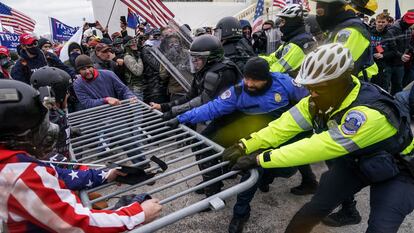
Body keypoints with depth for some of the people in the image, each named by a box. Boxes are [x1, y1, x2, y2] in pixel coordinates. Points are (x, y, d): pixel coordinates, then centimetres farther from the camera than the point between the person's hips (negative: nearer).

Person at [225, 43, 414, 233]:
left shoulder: (370, 113, -39)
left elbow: (318, 148, -42)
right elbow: (285, 125, -21)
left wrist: (259, 160, -41)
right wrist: (244, 147, -28)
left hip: (395, 170, -4)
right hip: (353, 161, 5)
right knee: (315, 209, -2)